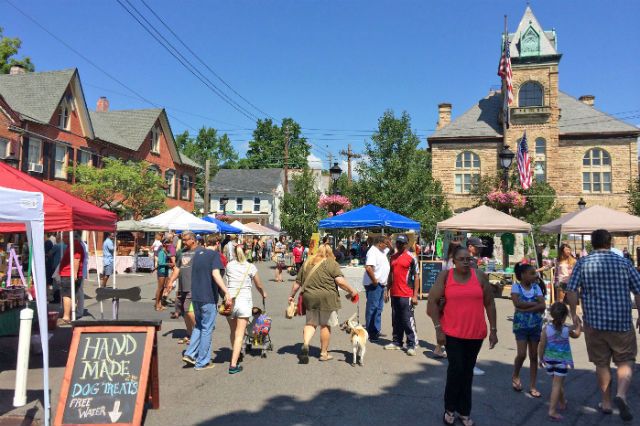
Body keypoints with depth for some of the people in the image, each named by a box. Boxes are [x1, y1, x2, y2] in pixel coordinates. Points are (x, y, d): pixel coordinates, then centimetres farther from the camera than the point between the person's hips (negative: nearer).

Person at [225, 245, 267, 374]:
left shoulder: (229, 265, 6)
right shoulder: (251, 267, 0)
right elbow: (258, 286, 11)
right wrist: (263, 294, 32)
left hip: (229, 301, 3)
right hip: (244, 301, -3)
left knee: (233, 332, 19)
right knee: (239, 334, -1)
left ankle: (235, 357, 35)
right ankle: (234, 364, -6)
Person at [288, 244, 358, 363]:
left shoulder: (307, 264, 12)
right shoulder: (331, 263, -2)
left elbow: (297, 283, 13)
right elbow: (340, 281, -11)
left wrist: (292, 295, 24)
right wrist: (351, 291, 1)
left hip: (309, 298, 4)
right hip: (327, 299, -3)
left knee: (311, 323, 14)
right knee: (325, 325, 8)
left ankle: (305, 344, -8)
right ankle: (324, 353, 16)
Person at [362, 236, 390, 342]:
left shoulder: (382, 251, 16)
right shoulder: (373, 252, -16)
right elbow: (368, 267, -28)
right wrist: (375, 281, -22)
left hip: (381, 284, 10)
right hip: (373, 285, -10)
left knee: (379, 308, 14)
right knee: (372, 308, -5)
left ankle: (376, 331, 22)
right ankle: (371, 334, 0)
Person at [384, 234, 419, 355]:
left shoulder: (411, 258, -4)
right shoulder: (393, 257, 14)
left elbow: (416, 277, -6)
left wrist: (415, 295, -11)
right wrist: (387, 290, 17)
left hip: (406, 295, -6)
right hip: (394, 294, 6)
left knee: (408, 321, -4)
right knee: (396, 320, 13)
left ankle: (411, 345, 5)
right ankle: (397, 342, 24)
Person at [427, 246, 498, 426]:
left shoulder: (480, 276, 1)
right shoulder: (445, 276, -4)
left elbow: (490, 304, 6)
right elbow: (433, 301, -3)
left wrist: (493, 330, 5)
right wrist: (438, 329, -8)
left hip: (475, 333, 2)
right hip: (452, 332, -2)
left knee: (468, 371, 12)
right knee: (456, 369, -4)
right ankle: (449, 409, 18)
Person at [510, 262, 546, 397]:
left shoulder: (536, 287, 5)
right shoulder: (516, 286, -4)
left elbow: (543, 306, -7)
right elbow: (517, 303, -19)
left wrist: (526, 308, -17)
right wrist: (535, 303, -13)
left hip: (535, 325, 3)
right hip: (520, 324, -3)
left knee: (534, 356, 5)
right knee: (521, 354, -9)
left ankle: (532, 386, 15)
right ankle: (515, 376, 20)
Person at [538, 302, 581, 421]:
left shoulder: (547, 329, -9)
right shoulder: (567, 330, -11)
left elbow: (541, 345, -5)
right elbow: (576, 335, 14)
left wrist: (541, 359, 9)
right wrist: (578, 324, 30)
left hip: (549, 359, 3)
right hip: (562, 360, -3)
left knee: (557, 382, 23)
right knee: (557, 384, -2)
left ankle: (562, 403, 42)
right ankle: (552, 411, -7)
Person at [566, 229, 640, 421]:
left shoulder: (582, 263, -1)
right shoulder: (624, 263, 1)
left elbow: (571, 291, -7)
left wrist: (573, 314, 5)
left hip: (594, 322, 0)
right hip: (622, 322, 0)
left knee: (601, 364, 13)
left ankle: (606, 402, 22)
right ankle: (621, 393, -9)